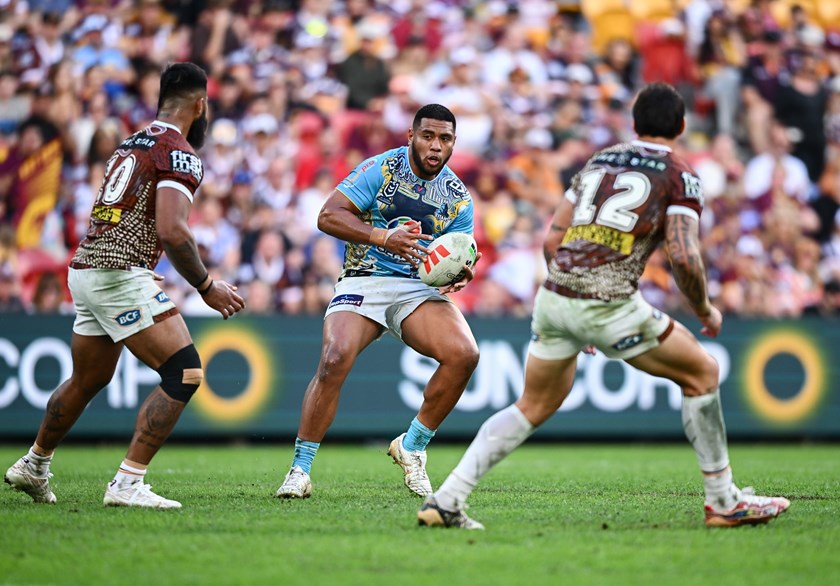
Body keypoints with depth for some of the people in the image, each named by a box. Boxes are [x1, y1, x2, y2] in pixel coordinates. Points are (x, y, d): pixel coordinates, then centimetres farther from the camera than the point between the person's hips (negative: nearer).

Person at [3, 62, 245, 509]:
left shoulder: (131, 145, 20)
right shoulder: (178, 152, -8)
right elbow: (171, 230, -20)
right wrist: (206, 287, -11)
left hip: (84, 268, 9)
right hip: (119, 275, -9)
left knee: (88, 380, 27)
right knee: (185, 374, -9)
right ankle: (127, 484, -14)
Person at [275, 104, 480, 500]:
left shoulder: (459, 199, 6)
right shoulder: (381, 169, -5)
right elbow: (328, 216, -13)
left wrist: (459, 275, -16)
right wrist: (385, 237, -26)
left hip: (420, 288, 3)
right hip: (364, 280, -3)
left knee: (464, 354, -23)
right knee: (335, 359, -29)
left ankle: (412, 447, -2)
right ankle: (300, 469, -16)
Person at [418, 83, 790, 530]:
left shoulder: (598, 161, 20)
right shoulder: (679, 176, 2)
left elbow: (552, 238, 18)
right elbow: (684, 257, -9)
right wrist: (705, 312, 7)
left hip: (553, 294, 6)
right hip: (609, 305, -6)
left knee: (533, 408, 20)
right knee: (702, 372, 12)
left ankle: (446, 501, 9)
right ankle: (723, 502, 15)